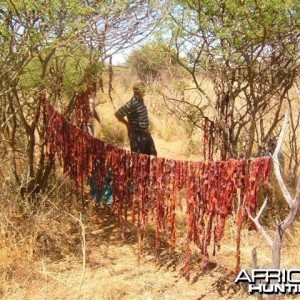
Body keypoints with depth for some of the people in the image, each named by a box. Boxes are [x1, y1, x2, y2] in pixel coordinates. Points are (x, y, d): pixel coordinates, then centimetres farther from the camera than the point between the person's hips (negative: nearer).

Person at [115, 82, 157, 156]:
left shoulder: (141, 100, 5)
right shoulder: (132, 103, -22)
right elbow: (117, 114, -24)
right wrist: (128, 124, -13)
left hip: (146, 133, 9)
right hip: (137, 134, -9)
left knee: (152, 154, 17)